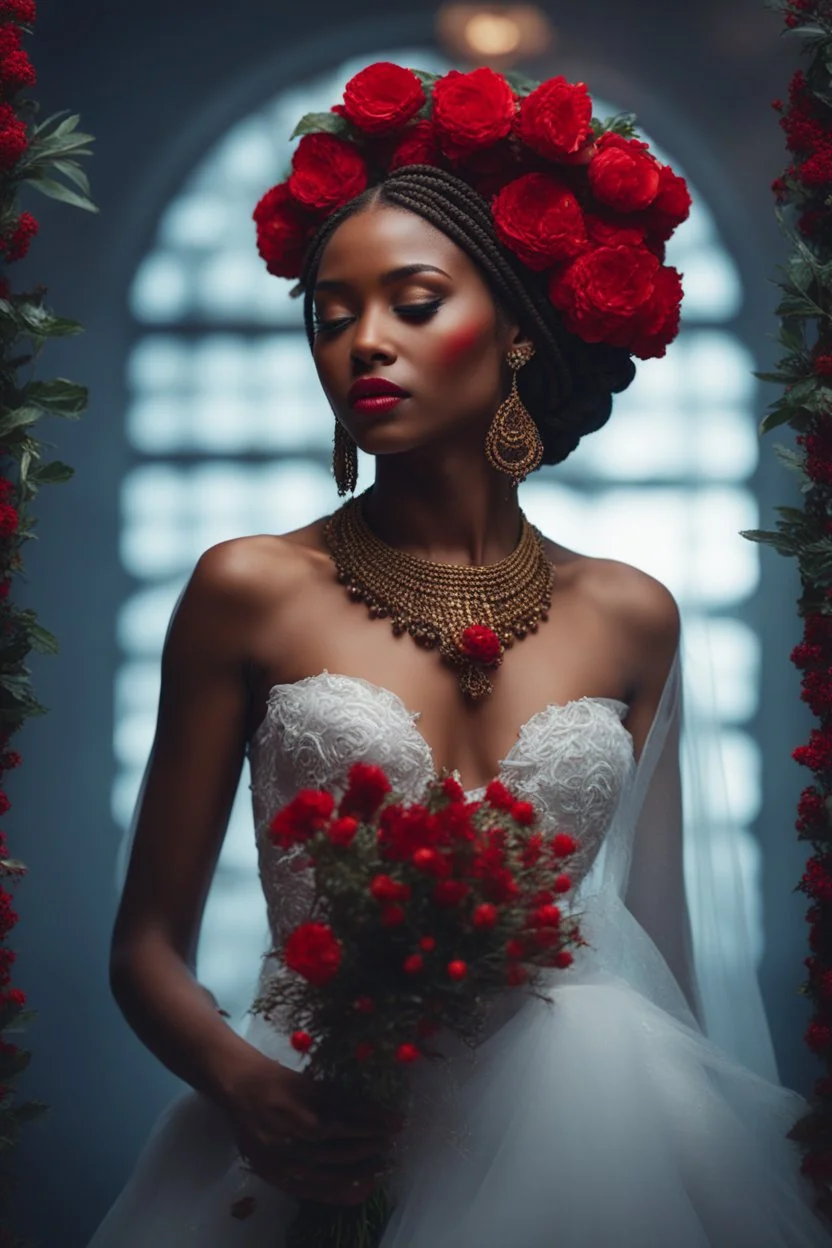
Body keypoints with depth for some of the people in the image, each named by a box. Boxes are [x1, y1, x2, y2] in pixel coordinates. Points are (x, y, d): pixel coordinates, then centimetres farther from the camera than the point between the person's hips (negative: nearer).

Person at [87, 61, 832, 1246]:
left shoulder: (630, 617, 9)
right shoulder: (251, 593, 2)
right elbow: (150, 943, 3)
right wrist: (243, 1083, -15)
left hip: (575, 1116, 2)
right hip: (325, 1138, -2)